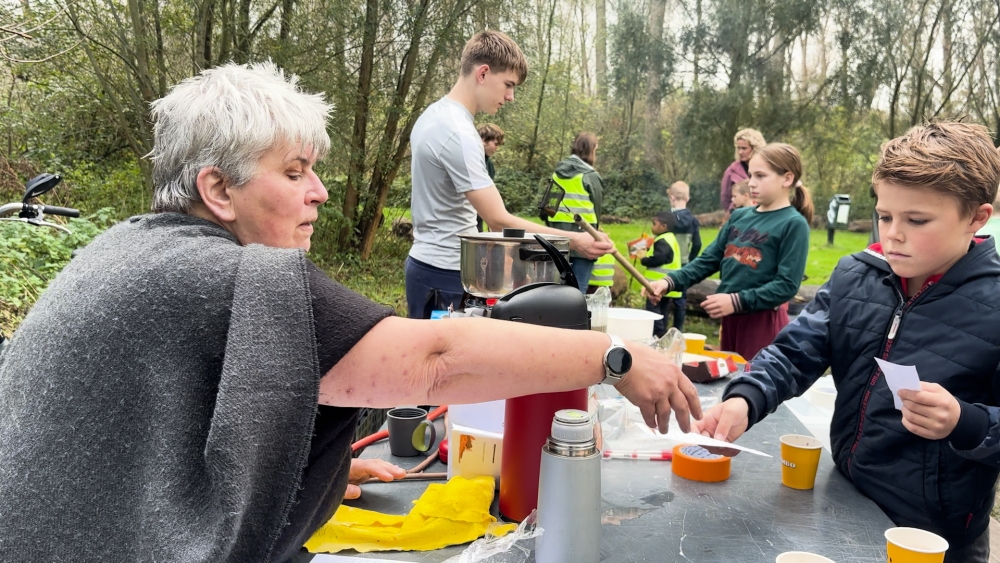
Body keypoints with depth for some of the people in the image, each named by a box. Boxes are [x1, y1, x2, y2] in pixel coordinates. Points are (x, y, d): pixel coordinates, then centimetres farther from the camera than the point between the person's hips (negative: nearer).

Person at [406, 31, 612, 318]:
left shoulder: (432, 115, 8)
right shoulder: (458, 134, -23)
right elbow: (499, 221, -26)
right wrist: (573, 241, -26)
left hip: (425, 262, 10)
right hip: (446, 275, -10)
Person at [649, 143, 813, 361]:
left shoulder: (794, 224, -10)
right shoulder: (739, 216, 8)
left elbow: (787, 285, -16)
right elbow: (709, 260, 9)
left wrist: (737, 301, -23)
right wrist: (670, 281, -5)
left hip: (764, 322, -6)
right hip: (730, 318, 6)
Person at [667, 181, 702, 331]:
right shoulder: (693, 219, 2)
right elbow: (697, 244, 3)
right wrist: (690, 260, 15)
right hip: (684, 265, 4)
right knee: (681, 298, 11)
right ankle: (678, 330, 16)